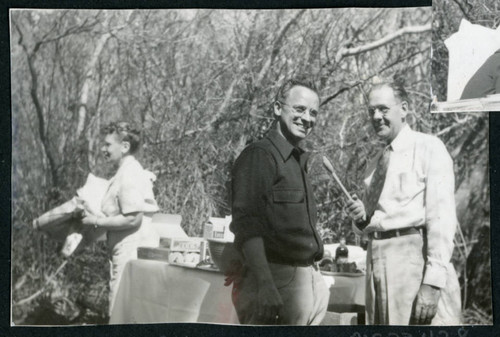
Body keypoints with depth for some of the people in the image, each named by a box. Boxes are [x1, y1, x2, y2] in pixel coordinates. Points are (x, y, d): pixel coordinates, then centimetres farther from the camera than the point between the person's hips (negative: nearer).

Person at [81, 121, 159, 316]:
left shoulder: (129, 176, -16)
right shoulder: (128, 171, 16)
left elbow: (133, 219, -23)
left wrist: (97, 221, -14)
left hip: (132, 250, -11)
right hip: (128, 250, 11)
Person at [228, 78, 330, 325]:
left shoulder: (298, 161, 20)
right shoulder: (259, 156, -9)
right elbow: (247, 227, -19)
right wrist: (264, 285, -28)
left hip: (307, 280, 9)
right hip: (275, 280, -9)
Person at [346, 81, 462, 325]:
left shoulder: (428, 148, -2)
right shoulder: (375, 164, 19)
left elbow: (442, 218, -11)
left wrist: (432, 282, -19)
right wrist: (360, 219, 2)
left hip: (414, 257, -7)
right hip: (377, 259, 7)